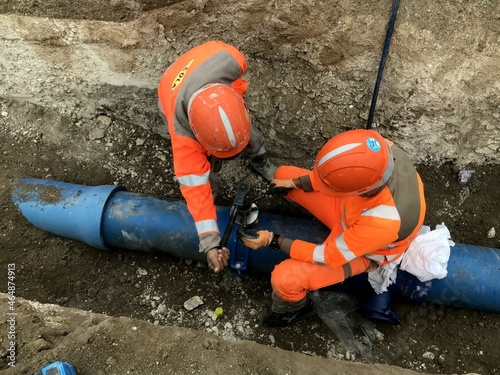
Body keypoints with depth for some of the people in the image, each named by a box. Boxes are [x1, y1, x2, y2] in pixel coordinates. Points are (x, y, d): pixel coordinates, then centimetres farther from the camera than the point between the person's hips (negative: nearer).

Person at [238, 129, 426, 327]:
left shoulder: (384, 221, -44)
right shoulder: (383, 150, -32)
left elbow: (328, 256, -28)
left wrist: (272, 240, -25)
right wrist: (293, 183, -13)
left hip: (362, 252, -5)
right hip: (349, 208, 6)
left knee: (284, 279, -20)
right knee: (283, 174, 1)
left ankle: (295, 308, 19)